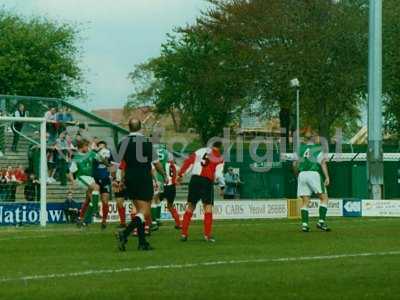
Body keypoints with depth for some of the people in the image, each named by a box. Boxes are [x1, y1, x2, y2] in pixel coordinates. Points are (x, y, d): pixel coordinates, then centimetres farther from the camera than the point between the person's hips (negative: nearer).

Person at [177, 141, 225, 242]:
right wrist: (222, 186, 5)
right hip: (207, 181, -4)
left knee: (190, 206, 10)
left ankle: (184, 233, 9)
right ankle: (207, 235, -5)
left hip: (195, 179, 4)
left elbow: (188, 161, 8)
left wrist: (181, 174, 10)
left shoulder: (201, 151, 14)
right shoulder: (219, 158, 4)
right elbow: (218, 174, -6)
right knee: (208, 207, 3)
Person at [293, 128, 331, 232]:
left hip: (302, 174, 5)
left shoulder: (301, 148, 13)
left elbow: (295, 164, 15)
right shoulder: (317, 148, 1)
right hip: (314, 173, -4)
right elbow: (323, 163, -8)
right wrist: (327, 177, -11)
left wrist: (297, 173, 32)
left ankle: (304, 224, -2)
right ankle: (321, 221, -10)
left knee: (305, 201, 7)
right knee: (324, 198, 2)